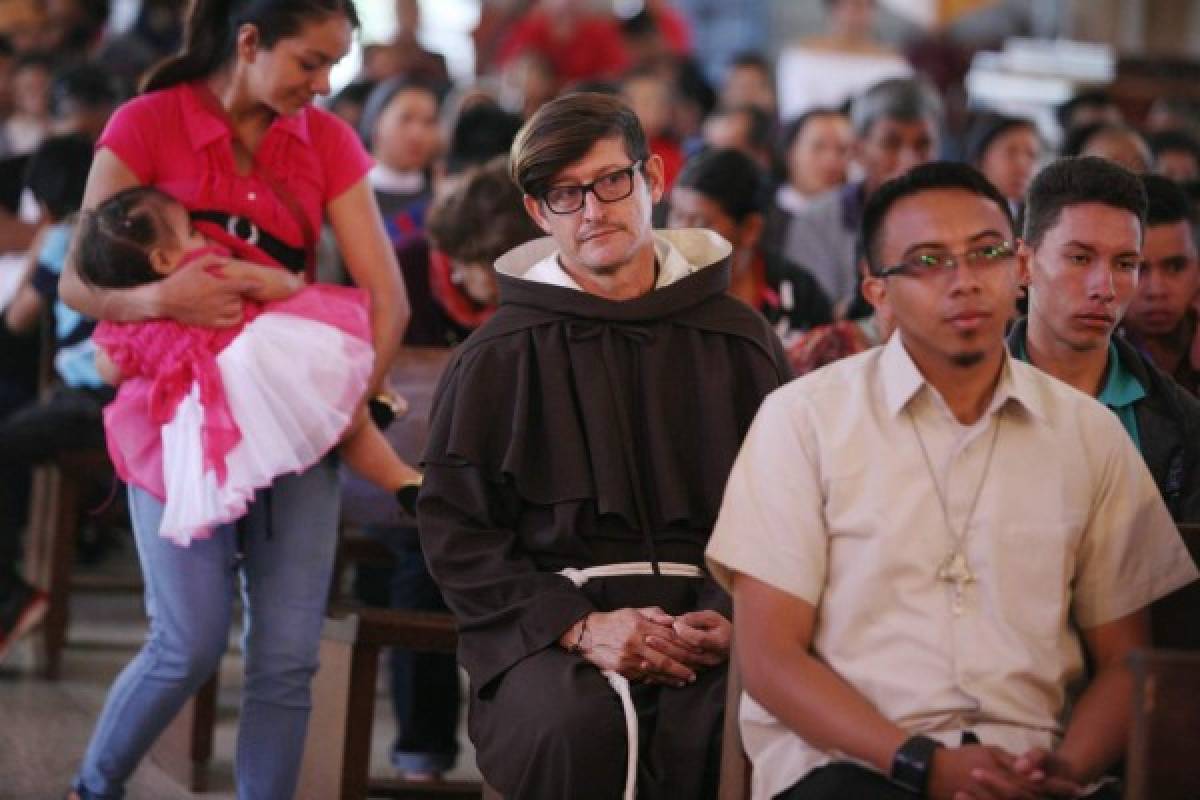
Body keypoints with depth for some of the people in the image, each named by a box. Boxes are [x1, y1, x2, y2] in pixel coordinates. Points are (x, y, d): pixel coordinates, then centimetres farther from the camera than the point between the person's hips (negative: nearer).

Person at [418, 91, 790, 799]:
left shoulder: (737, 341, 13)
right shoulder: (498, 357, 9)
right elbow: (457, 531, 4)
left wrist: (731, 617, -11)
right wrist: (578, 627, -10)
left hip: (705, 616, 1)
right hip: (547, 627, 0)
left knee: (713, 730, -35)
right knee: (581, 726, -36)